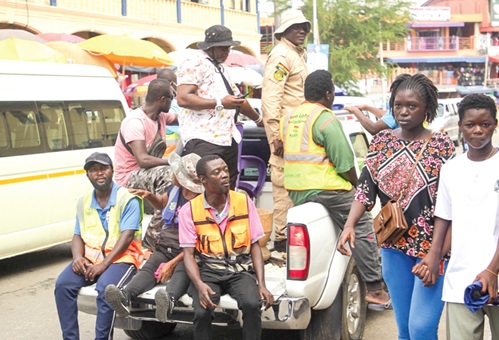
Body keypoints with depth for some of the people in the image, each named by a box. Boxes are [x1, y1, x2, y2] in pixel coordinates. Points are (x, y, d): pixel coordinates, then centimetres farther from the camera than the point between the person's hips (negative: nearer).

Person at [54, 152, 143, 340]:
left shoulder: (127, 199, -5)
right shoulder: (84, 203, 14)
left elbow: (127, 235, -14)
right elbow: (78, 236, 14)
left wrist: (104, 264, -21)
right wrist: (78, 257, -8)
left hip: (120, 257, -5)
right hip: (90, 257, 5)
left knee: (105, 287, -34)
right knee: (63, 284, -19)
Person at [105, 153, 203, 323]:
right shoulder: (175, 189, 10)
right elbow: (161, 204, 34)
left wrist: (172, 264, -24)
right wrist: (149, 195, 11)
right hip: (164, 248, 6)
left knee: (182, 271, -39)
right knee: (148, 268, -26)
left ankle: (169, 299, -70)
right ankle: (125, 297, -53)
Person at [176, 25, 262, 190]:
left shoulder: (221, 69, 28)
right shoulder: (195, 65, -3)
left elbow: (238, 99, 40)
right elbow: (182, 98, -17)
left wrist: (258, 119, 48)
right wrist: (220, 103, -17)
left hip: (227, 139, 9)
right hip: (203, 139, -9)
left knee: (228, 189, 6)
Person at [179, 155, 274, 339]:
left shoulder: (245, 202, 2)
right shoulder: (189, 210, -2)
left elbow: (255, 246, 5)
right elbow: (188, 254, -3)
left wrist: (261, 284, -7)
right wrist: (199, 285, -21)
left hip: (240, 269, 1)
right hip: (208, 270, -1)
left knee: (252, 304, -29)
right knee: (202, 312, -28)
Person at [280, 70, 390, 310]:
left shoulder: (288, 118, 15)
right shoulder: (327, 120, -11)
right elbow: (345, 163, -13)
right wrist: (357, 186, 4)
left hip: (295, 192, 9)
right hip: (325, 190, -9)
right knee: (363, 228, 1)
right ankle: (375, 289, 1)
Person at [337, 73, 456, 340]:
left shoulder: (442, 145, -6)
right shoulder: (381, 142, 6)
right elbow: (366, 188, 4)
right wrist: (349, 225, -10)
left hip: (432, 246, -4)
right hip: (394, 246, 4)